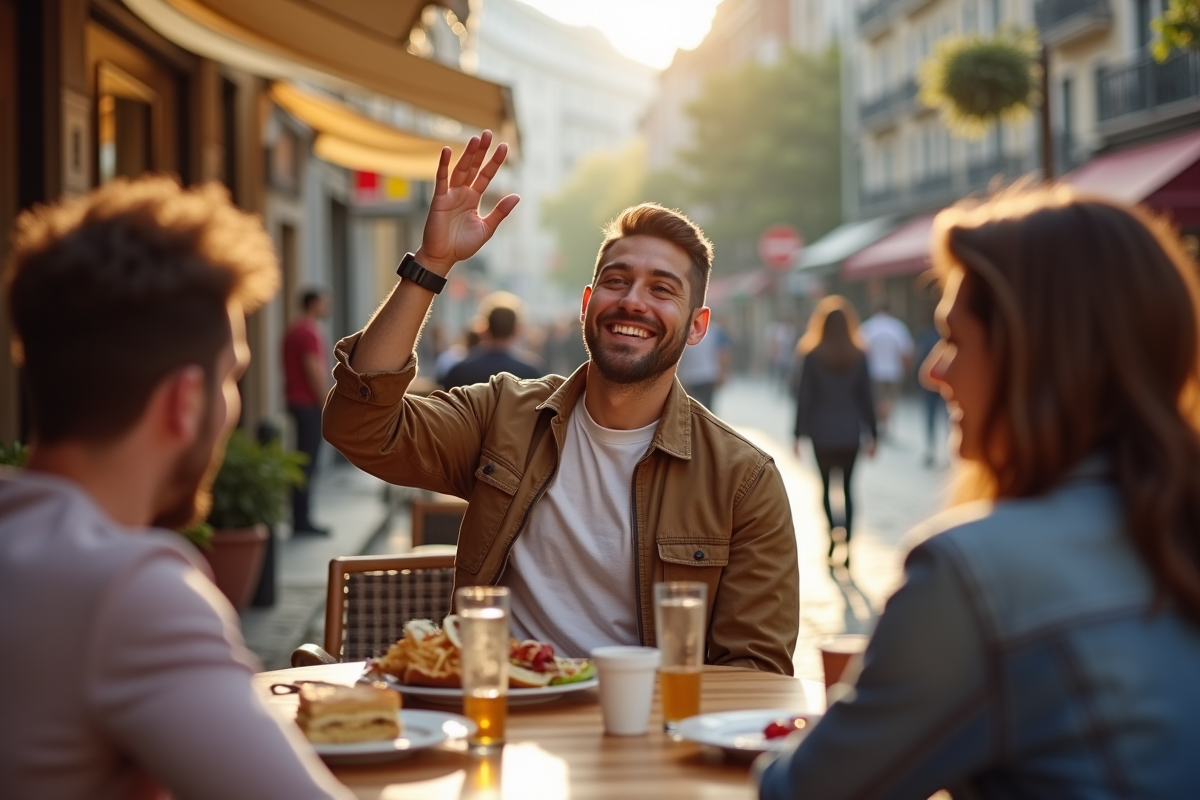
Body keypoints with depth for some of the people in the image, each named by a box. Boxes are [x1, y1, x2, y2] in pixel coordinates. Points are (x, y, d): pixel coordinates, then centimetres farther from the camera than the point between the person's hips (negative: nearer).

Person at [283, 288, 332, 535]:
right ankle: (302, 521, -5)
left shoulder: (294, 330, 15)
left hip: (297, 401, 10)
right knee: (308, 461, -7)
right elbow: (315, 373, -20)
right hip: (310, 403, -10)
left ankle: (301, 519, 18)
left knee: (305, 459, 14)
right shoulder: (310, 333, -16)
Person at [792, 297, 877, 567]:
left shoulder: (812, 357, -6)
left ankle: (833, 528, -16)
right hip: (850, 432, 2)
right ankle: (846, 544, 3)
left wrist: (799, 433, 1)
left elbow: (804, 398, -5)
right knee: (847, 486, 8)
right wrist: (871, 434, 9)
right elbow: (866, 398, 2)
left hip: (822, 431, -2)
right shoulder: (859, 356, 0)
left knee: (826, 484, 8)